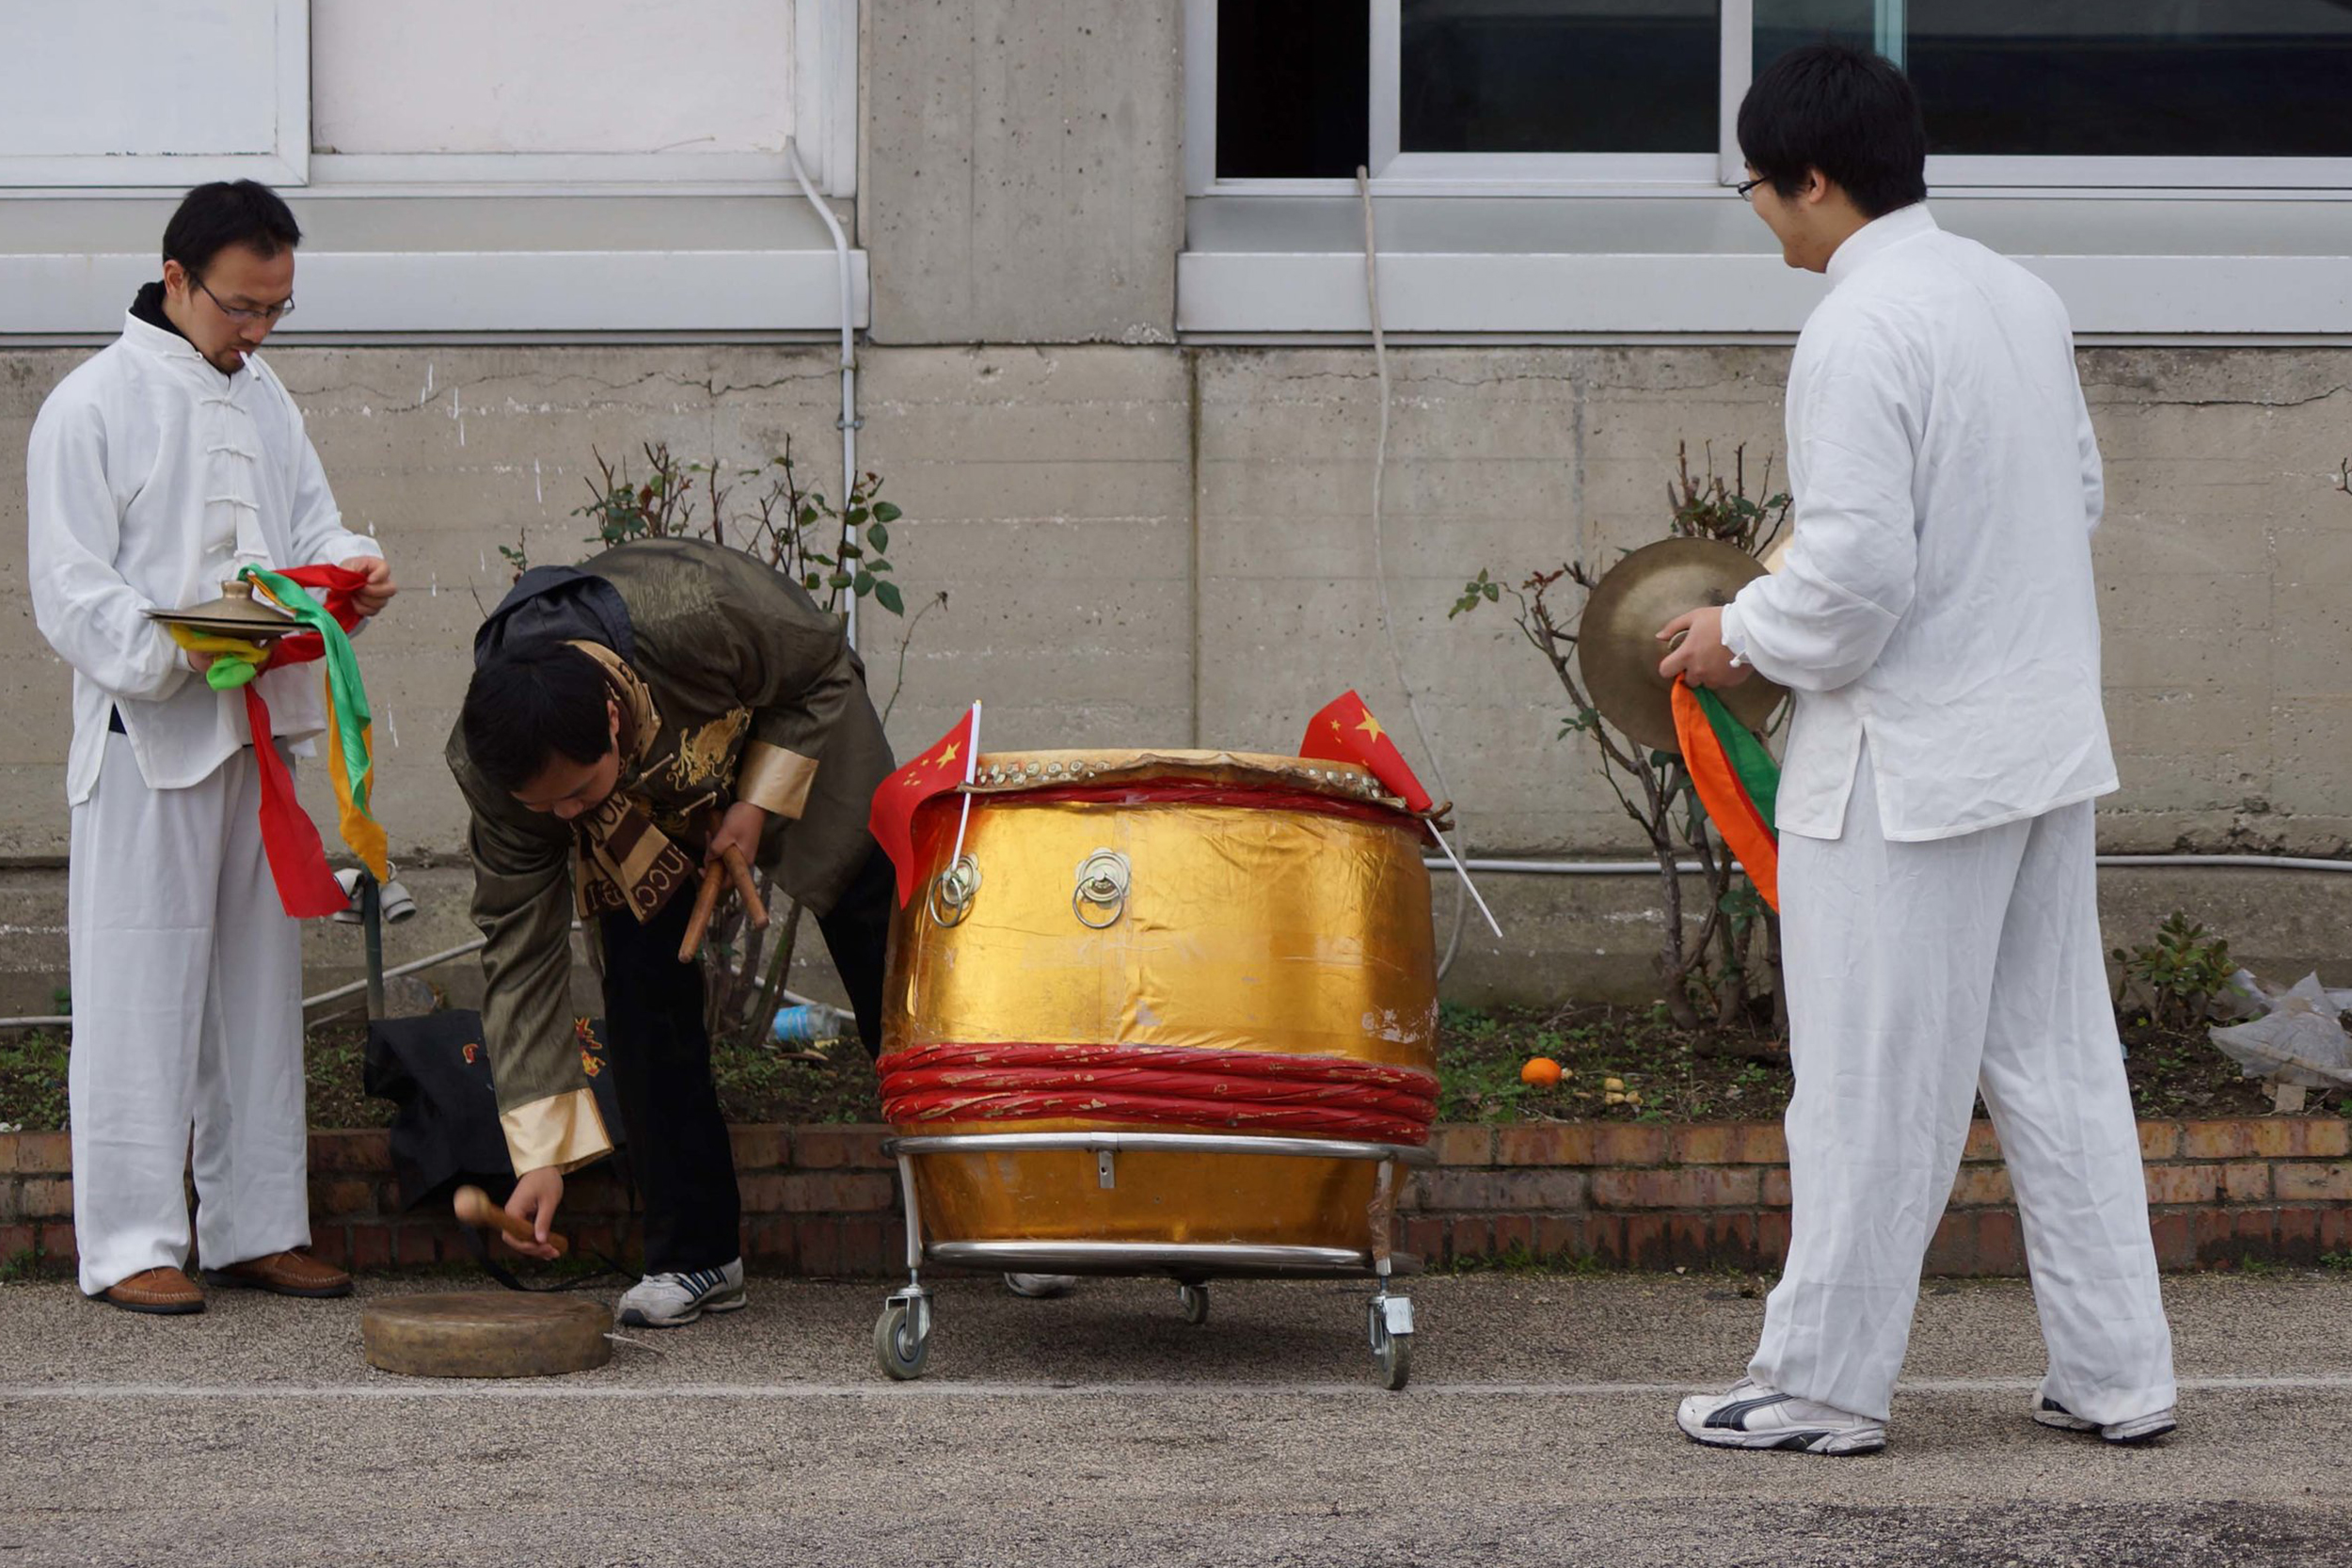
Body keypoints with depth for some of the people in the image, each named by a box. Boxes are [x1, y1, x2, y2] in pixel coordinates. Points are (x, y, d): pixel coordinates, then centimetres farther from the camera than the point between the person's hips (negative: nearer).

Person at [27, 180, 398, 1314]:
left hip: (261, 730, 7)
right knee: (142, 987, -6)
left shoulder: (265, 401, 15)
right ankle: (131, 1242, -2)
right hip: (147, 734, -7)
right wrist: (170, 652, -27)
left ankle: (257, 1226, 17)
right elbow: (70, 593, -11)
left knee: (259, 977, 10)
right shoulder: (97, 403, -7)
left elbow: (310, 528, 18)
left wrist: (353, 571, -6)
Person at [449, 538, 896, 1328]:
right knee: (646, 995, -14)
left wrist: (761, 801, -28)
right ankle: (694, 1255, -2)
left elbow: (826, 670, -22)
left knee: (893, 977, 2)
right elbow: (520, 948, -27)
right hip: (643, 806, 1)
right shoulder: (492, 764, -34)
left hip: (793, 734, -1)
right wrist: (541, 1155, -30)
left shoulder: (700, 615, -46)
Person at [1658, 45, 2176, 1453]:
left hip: (1910, 772, -8)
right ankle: (2118, 1375, 17)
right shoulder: (2022, 297, 7)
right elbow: (2082, 498, 16)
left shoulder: (1858, 334, -19)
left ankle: (1823, 1387, 11)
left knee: (1875, 1092, 1)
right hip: (2051, 744, 8)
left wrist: (1741, 635, -6)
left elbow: (1854, 574, -22)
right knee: (2059, 1066, 14)